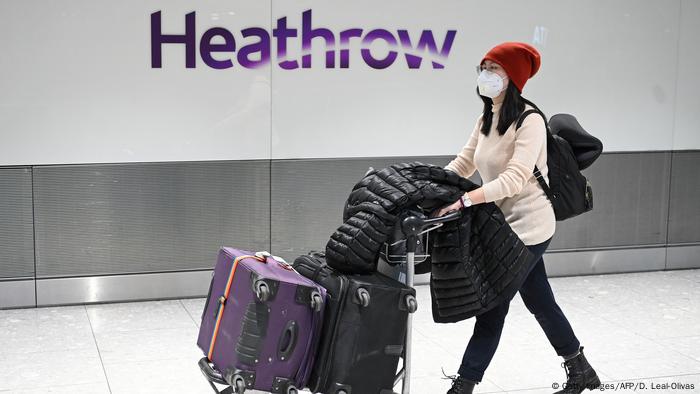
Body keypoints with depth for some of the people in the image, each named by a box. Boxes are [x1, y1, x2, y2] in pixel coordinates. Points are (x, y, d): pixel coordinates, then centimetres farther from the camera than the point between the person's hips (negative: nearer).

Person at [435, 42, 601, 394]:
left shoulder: (529, 121, -20)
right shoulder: (487, 119, 6)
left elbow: (514, 179, -30)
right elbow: (463, 163, 11)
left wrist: (464, 200, -38)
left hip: (526, 226, -9)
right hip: (507, 223, 9)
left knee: (491, 306, -4)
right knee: (539, 302, 19)